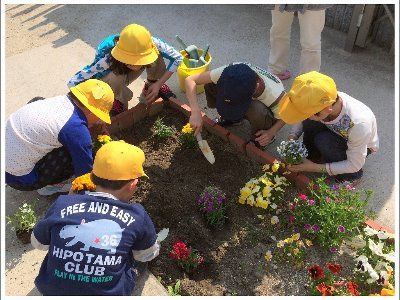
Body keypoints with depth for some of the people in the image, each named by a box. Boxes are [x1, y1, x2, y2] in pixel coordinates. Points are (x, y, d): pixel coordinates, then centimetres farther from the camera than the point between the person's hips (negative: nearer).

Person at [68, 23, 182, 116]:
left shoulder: (151, 43, -36)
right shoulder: (107, 59, -42)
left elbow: (177, 57, -24)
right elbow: (73, 83, -41)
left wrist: (158, 84, -30)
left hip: (126, 74, 3)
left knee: (157, 53, -24)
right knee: (115, 78, -39)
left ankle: (152, 85, 2)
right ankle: (118, 100, -7)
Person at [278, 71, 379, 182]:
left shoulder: (359, 124, -41)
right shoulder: (320, 102, -30)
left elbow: (355, 165, -27)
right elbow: (301, 119, -7)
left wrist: (316, 167, -29)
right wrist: (292, 138, -25)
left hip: (364, 145, -4)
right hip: (337, 133, 4)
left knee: (324, 140, -32)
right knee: (309, 122, -24)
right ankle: (311, 157, 1)